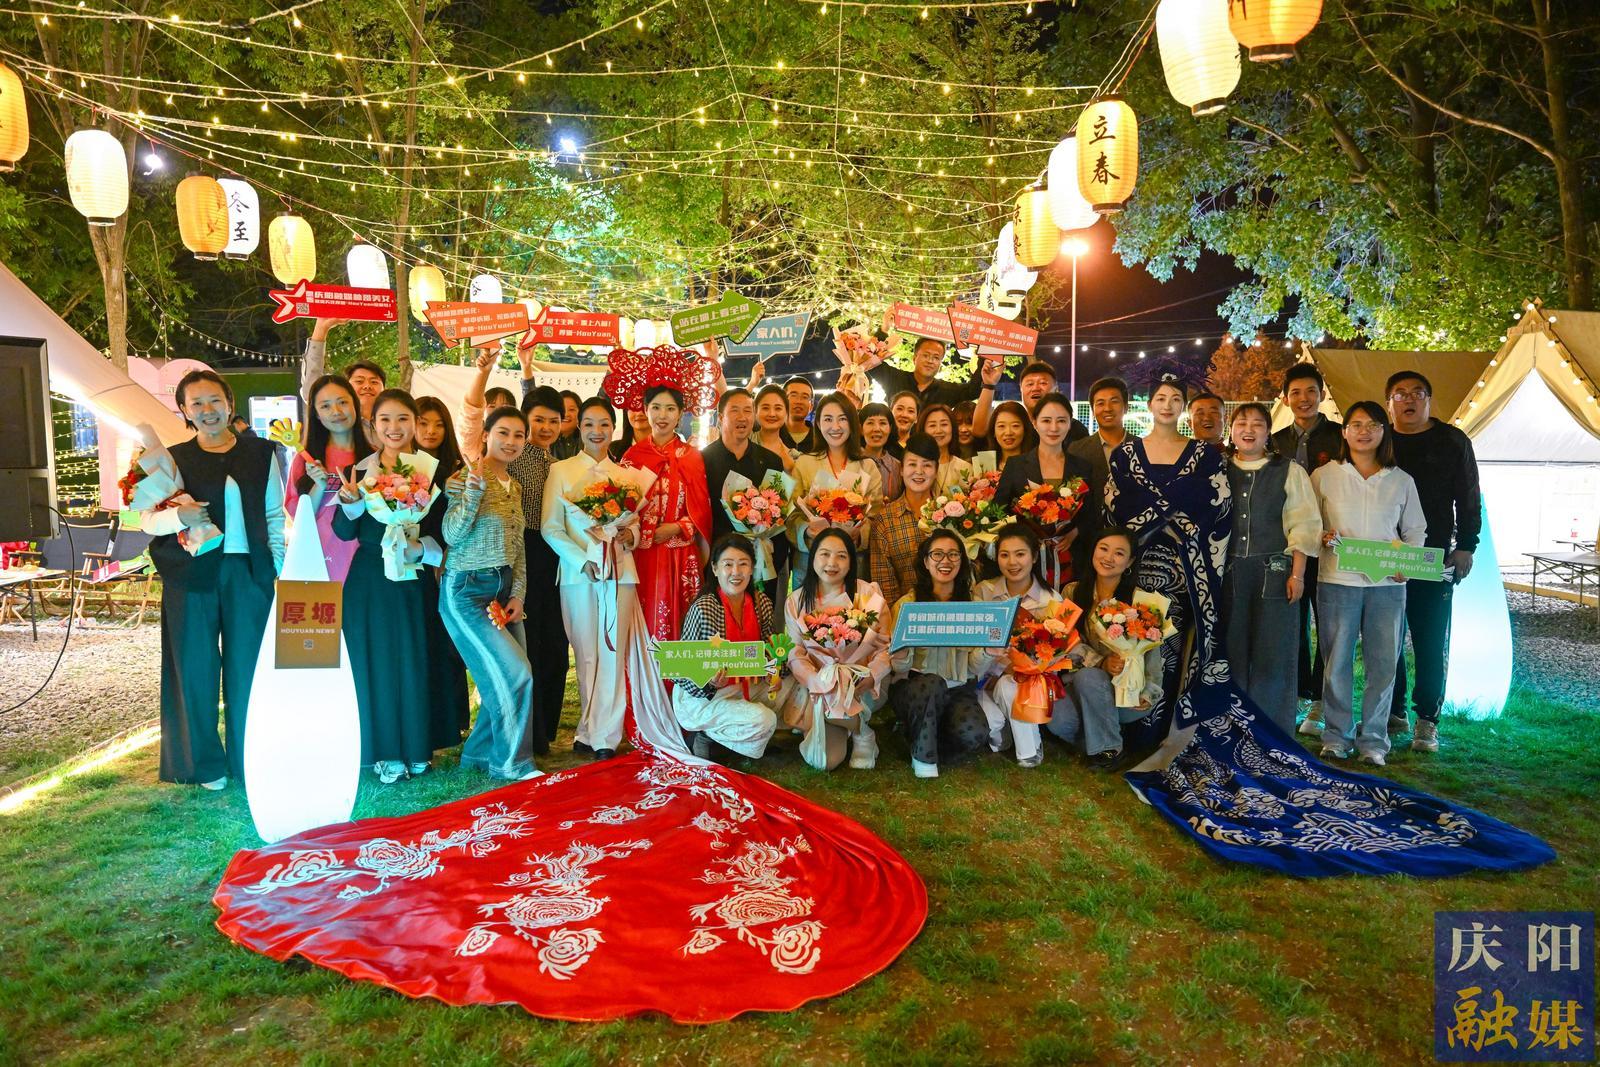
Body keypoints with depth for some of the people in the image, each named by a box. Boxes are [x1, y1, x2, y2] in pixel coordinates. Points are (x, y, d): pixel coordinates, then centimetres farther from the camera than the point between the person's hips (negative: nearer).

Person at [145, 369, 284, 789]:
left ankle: (248, 759, 19)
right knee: (195, 666, 5)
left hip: (248, 571, 0)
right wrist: (178, 516, -18)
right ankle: (204, 763, 19)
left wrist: (276, 562, 1)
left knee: (247, 665, 6)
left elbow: (275, 513, 9)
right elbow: (148, 519, 3)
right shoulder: (174, 458, 5)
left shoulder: (260, 452, 7)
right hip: (192, 574, 0)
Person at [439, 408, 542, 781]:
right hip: (467, 591, -7)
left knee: (502, 680, 6)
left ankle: (479, 752, 26)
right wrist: (475, 485, -27)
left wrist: (518, 594, 5)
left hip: (503, 589, 7)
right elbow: (452, 535, -19)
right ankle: (512, 761, 6)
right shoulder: (464, 478, -9)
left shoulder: (514, 487, 12)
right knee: (516, 674, -11)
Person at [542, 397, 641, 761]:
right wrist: (583, 560, -12)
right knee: (586, 653, 4)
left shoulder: (624, 474, 12)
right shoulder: (561, 471, 4)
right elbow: (549, 527, -1)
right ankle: (593, 729, 15)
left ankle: (602, 734, 7)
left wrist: (630, 535, -8)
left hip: (620, 571, 2)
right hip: (577, 572, -2)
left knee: (613, 652, -1)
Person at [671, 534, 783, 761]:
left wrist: (775, 675, -12)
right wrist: (710, 682, -36)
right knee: (763, 721, -25)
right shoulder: (703, 609, -22)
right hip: (700, 696, -8)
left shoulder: (761, 602, -4)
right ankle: (706, 733, 0)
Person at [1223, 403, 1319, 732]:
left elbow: (1303, 526, 2)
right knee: (1232, 652, 4)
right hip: (1228, 573, 1)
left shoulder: (1290, 472, 7)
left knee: (1273, 654, -1)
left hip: (1274, 572, -1)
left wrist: (1297, 574, -6)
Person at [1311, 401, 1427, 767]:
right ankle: (1337, 734, 16)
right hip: (1337, 581, -1)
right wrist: (1323, 537, -12)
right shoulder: (1324, 476, 5)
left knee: (1383, 663, 3)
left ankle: (1373, 738, 15)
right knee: (1337, 661, 3)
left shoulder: (1401, 481, 10)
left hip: (1387, 584, 2)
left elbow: (1416, 530, 15)